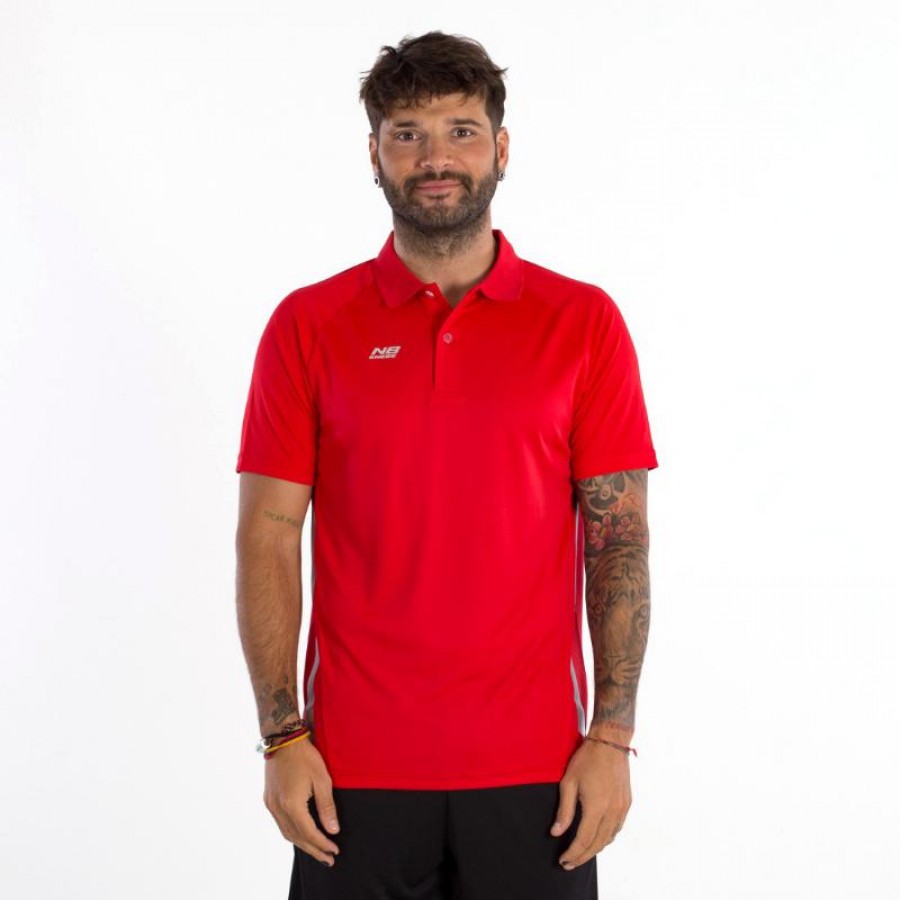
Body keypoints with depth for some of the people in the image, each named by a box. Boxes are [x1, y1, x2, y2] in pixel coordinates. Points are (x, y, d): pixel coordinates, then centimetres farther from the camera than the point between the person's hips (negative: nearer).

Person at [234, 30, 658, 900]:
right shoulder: (307, 325, 2)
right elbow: (268, 536, 0)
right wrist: (282, 736, -6)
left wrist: (613, 735, -5)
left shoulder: (583, 321, 1)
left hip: (533, 764, 0)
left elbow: (619, 541, 1)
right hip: (356, 768, 0)